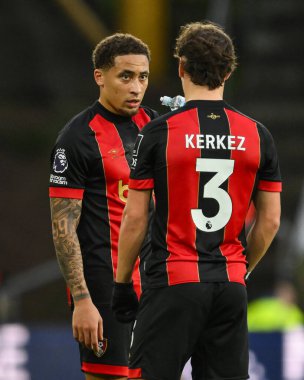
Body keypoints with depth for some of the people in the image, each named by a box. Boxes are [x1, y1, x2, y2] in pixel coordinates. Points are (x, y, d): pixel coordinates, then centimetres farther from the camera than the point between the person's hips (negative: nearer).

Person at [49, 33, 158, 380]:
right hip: (105, 282, -7)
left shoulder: (154, 123, 10)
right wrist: (81, 300, -18)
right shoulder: (78, 137, -10)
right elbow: (63, 227, -13)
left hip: (153, 274, 7)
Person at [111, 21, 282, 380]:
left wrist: (122, 284, 5)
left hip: (173, 283, -4)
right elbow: (269, 221, 7)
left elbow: (135, 218, -5)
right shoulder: (257, 135, 3)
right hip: (231, 287, 4)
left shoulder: (158, 132, -6)